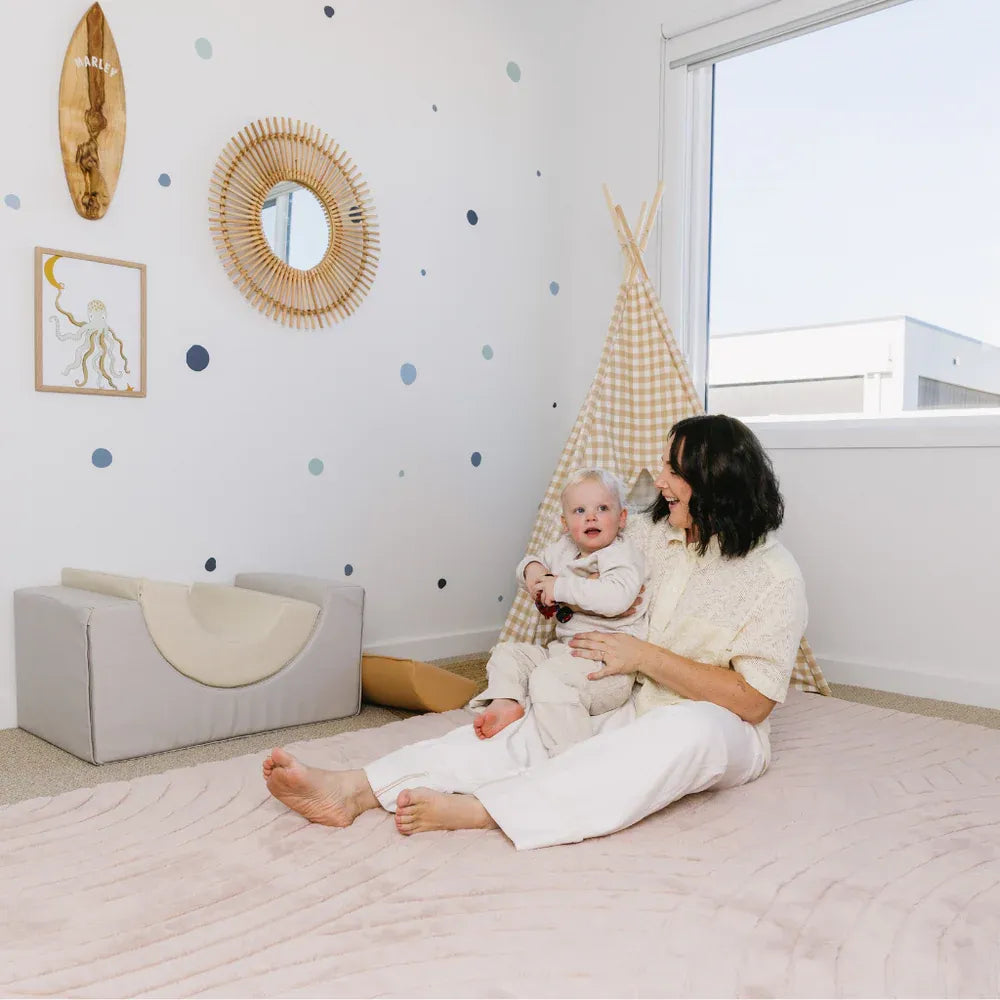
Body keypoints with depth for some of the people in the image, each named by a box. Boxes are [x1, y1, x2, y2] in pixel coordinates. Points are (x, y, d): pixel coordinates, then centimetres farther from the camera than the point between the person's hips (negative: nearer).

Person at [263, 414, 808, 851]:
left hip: (719, 733, -5)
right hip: (622, 713, 5)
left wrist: (645, 656, -20)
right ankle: (352, 789, -33)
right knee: (521, 728, -21)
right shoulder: (651, 532, 6)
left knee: (695, 730, -40)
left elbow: (753, 700, -16)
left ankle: (474, 810, -50)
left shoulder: (774, 578, -10)